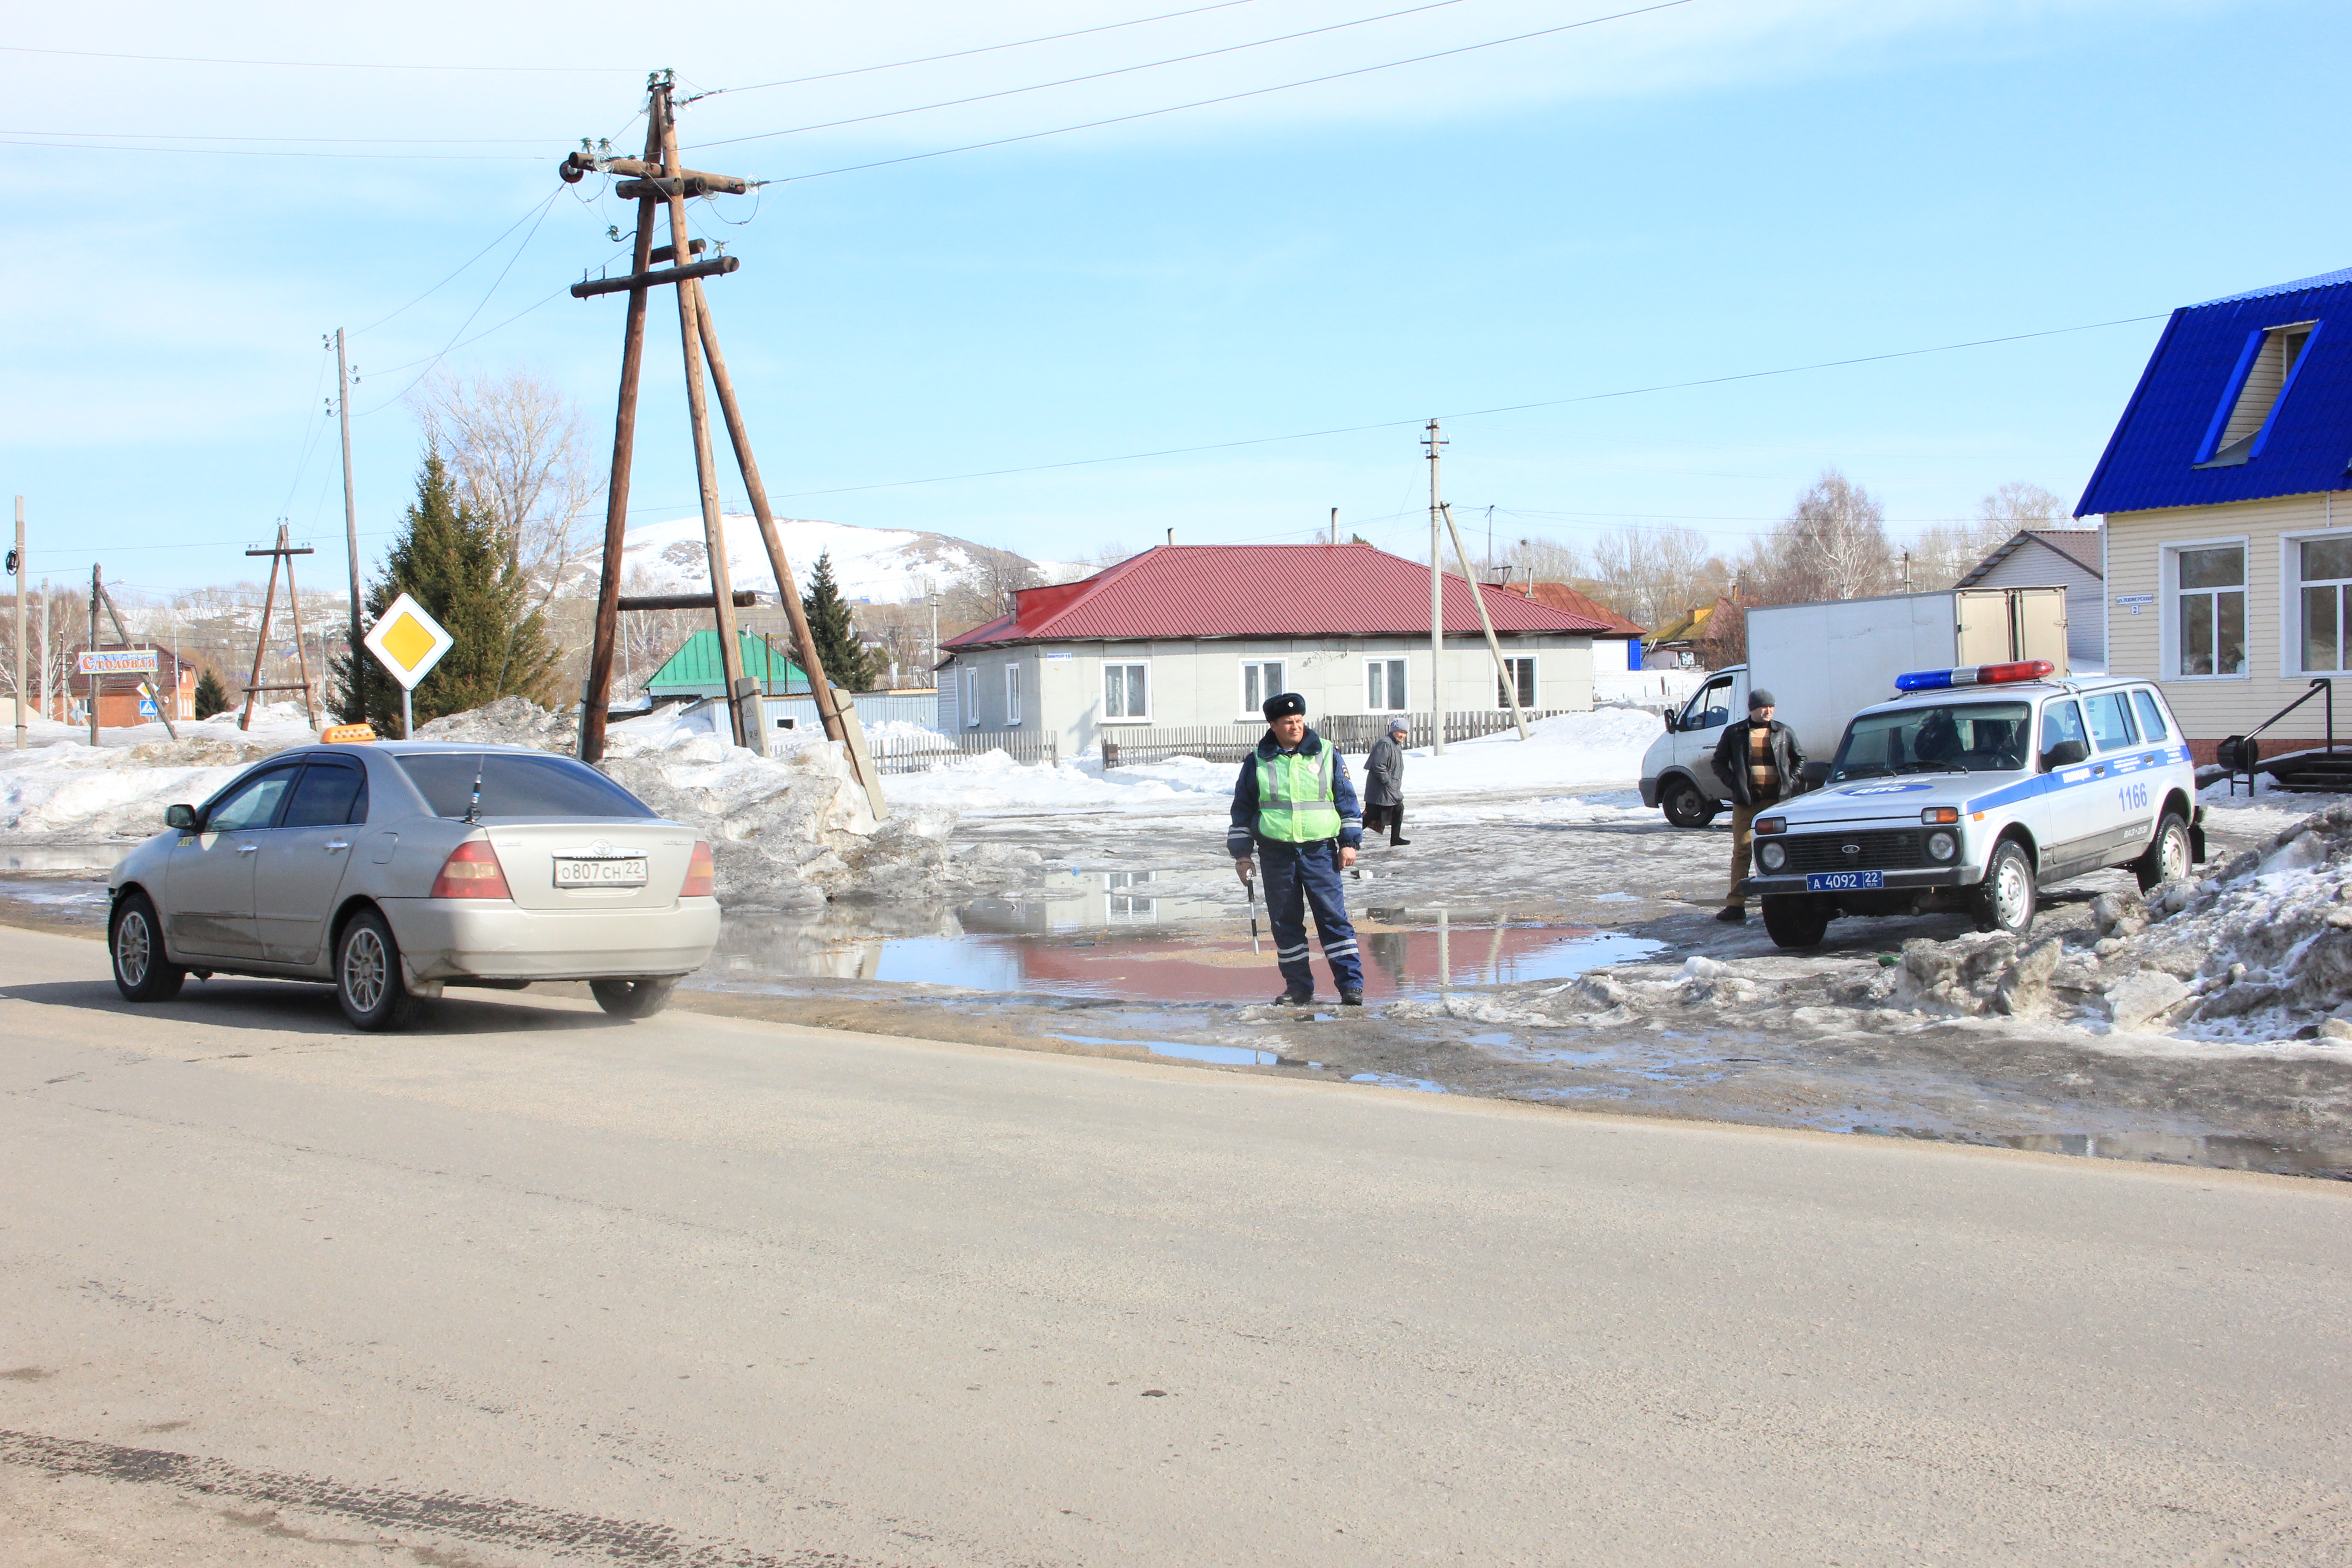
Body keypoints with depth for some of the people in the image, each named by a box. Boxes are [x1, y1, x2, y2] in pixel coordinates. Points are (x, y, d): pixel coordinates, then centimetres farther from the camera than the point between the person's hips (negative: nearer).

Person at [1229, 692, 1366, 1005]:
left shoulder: (1326, 754, 5)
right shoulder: (1258, 762, 6)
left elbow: (1347, 800, 8)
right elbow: (1242, 810, 12)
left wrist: (1349, 842, 2)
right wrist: (1241, 853, 8)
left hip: (1320, 850, -2)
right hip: (1276, 854, 2)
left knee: (1333, 917, -6)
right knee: (1285, 923, 5)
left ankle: (1351, 985, -3)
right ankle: (1298, 988, 14)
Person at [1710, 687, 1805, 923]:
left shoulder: (1784, 733, 9)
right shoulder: (1734, 733, 6)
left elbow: (1800, 758, 19)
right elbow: (1719, 762, 12)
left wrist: (1791, 782, 4)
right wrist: (1734, 783, -2)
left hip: (1778, 799, 1)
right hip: (1746, 801, -1)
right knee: (1742, 851, -4)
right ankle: (1736, 905, -4)